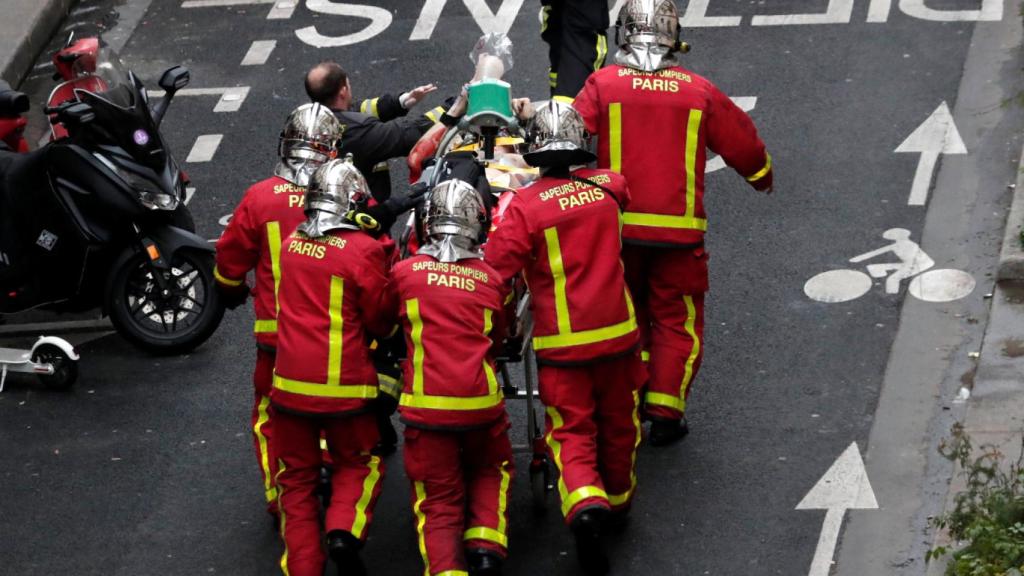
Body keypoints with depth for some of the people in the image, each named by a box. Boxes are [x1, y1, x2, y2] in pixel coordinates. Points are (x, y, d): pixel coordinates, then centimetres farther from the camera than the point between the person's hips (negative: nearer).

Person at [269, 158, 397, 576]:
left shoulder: (290, 243, 1)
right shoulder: (363, 251, -13)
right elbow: (382, 321, -3)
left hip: (291, 384, 3)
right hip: (344, 385, -3)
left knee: (297, 479, 14)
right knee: (357, 466, 17)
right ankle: (343, 532, -8)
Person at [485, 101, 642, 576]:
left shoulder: (525, 206, -15)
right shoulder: (608, 187, -1)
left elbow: (497, 270, -18)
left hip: (560, 344, -3)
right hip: (616, 333, 4)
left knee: (571, 432, 1)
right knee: (617, 423, 22)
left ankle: (584, 503, -24)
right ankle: (617, 499, 40)